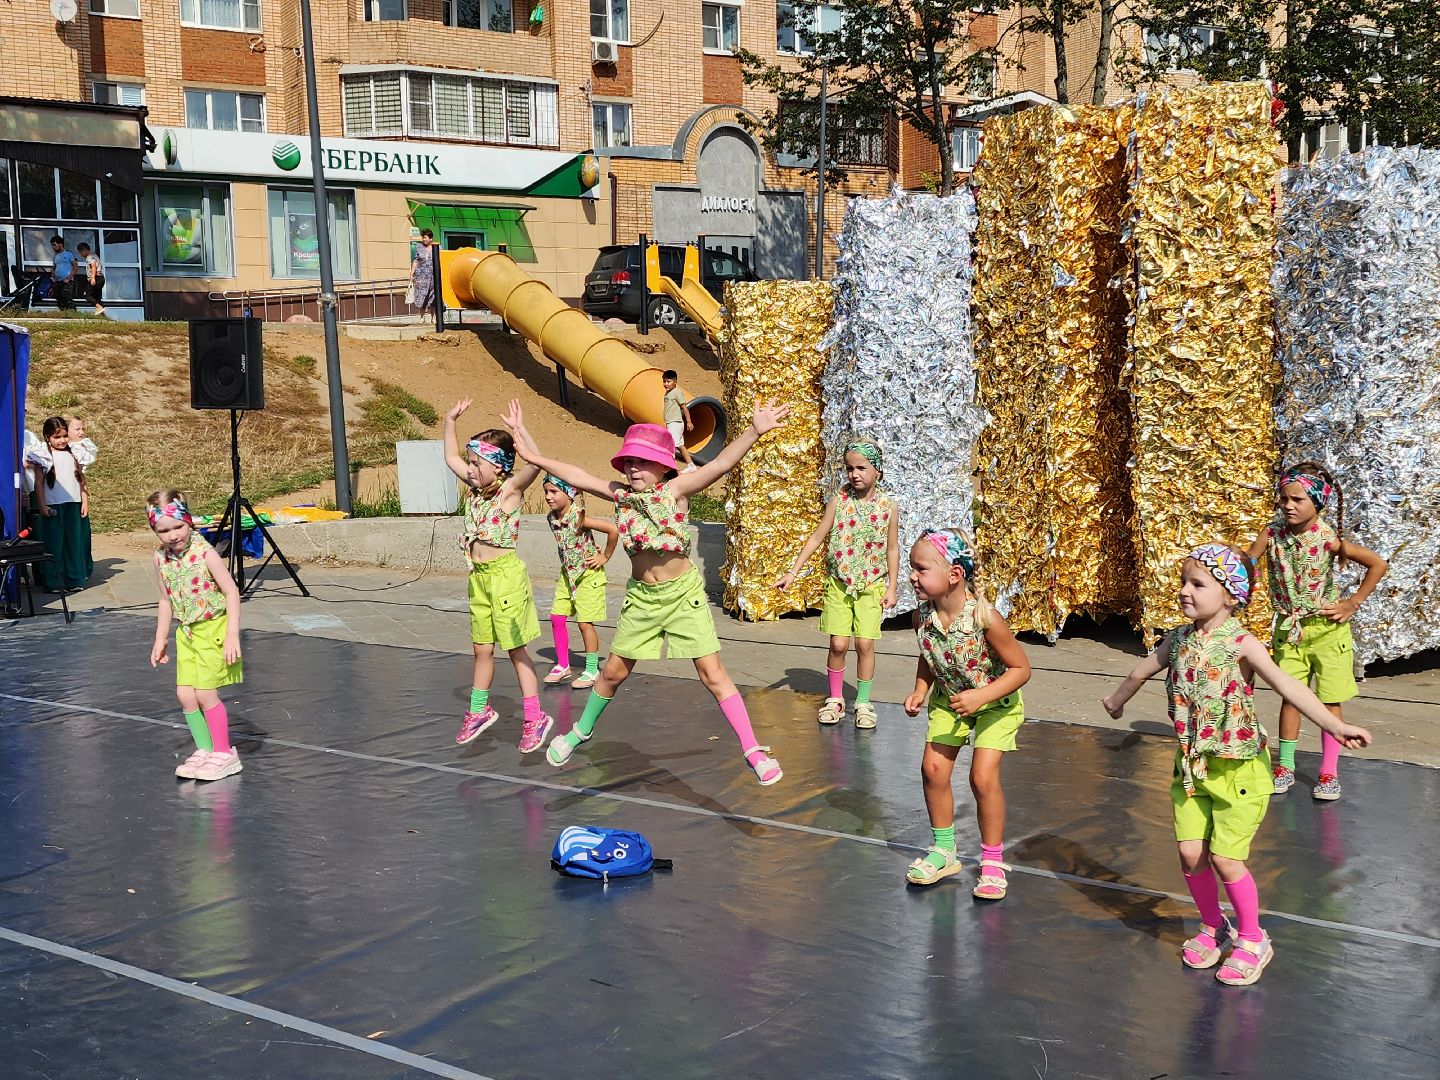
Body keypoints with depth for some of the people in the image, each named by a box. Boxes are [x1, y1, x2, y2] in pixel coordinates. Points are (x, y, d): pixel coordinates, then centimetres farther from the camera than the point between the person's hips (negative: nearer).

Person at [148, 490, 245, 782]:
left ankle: (224, 753, 5)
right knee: (185, 694, 3)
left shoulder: (204, 552, -18)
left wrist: (232, 636, -21)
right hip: (186, 632, 6)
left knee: (205, 693, -8)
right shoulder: (161, 558, 1)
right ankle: (205, 750, 17)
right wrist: (160, 639, 14)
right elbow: (166, 600, 13)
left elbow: (231, 592, -16)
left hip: (213, 629, -6)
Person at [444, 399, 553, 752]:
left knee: (516, 649, -2)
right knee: (482, 649, 17)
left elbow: (535, 462, -30)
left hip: (505, 574, -7)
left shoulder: (511, 488, -12)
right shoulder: (476, 487, 8)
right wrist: (450, 421, 16)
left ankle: (534, 718, 5)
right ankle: (479, 710, 31)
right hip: (478, 577, 7)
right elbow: (451, 458, 22)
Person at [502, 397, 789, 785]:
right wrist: (535, 456, -4)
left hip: (683, 592, -4)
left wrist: (754, 431, -39)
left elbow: (720, 464, -26)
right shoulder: (622, 494, -2)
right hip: (641, 595, 4)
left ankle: (752, 749, -2)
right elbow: (575, 476, 1)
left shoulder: (675, 489, -13)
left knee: (712, 672, -6)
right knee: (614, 671, 15)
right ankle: (582, 730, 38)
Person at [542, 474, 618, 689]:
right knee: (557, 617, 4)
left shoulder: (579, 518, -25)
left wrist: (605, 557, -19)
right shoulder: (551, 518, -4)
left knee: (585, 622, -3)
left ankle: (592, 670, 10)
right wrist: (567, 562, 11)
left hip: (588, 574, -7)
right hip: (567, 573, 7)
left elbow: (613, 529, -30)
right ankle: (562, 666, 16)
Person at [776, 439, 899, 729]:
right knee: (838, 644, -2)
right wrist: (793, 572, -2)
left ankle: (863, 702, 12)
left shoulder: (888, 506, -3)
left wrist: (891, 587, 1)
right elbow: (816, 537, 0)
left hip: (872, 586, 0)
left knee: (865, 644, -3)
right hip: (839, 583, 0)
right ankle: (835, 699, 16)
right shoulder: (839, 501, -3)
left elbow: (892, 549, 4)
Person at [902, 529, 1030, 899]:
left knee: (984, 777, -12)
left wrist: (981, 696, -33)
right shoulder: (924, 615, -18)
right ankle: (944, 851, 19)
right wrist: (920, 691, -13)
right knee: (933, 768, -1)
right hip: (948, 699, 5)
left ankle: (993, 861, 7)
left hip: (995, 703, -5)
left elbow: (1021, 668, -24)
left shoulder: (985, 618, -34)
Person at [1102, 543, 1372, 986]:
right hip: (1191, 763, 5)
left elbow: (1287, 686, -30)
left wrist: (1334, 725, -41)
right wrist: (1116, 700, 36)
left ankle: (1253, 940, 19)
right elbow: (1142, 671, 20)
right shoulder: (1180, 640, 1)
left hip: (1237, 767, -5)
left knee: (1225, 858, -4)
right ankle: (1212, 928, 29)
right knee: (1190, 853, 3)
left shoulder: (1241, 644, -17)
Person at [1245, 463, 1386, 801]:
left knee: (1330, 701, 4)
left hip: (1326, 627, -2)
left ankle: (1329, 772, 12)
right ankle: (1285, 767, 19)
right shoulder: (1273, 533, -9)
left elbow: (1379, 564, -9)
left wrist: (1353, 603, -8)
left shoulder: (1328, 539, -16)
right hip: (1289, 626, 3)